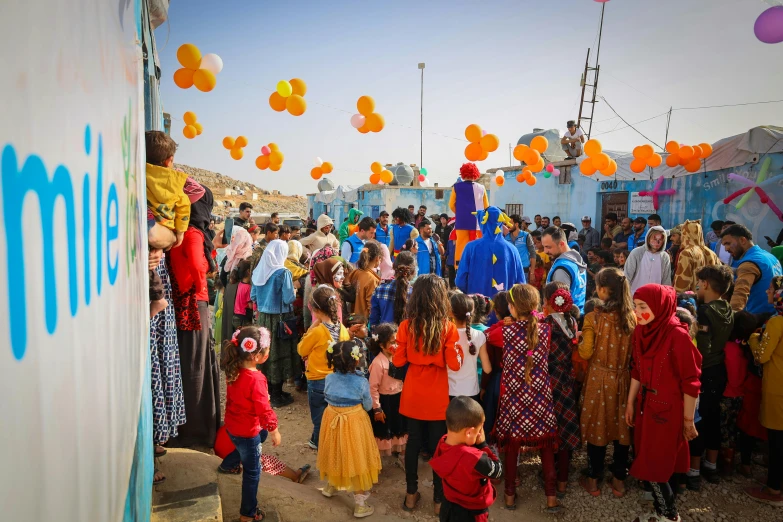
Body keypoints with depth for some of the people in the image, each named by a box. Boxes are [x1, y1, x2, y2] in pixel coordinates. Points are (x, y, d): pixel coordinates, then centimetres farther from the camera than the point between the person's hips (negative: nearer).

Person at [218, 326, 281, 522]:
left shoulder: (234, 371, -9)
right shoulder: (256, 379, -33)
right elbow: (264, 409, -26)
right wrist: (274, 431, -11)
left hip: (232, 425, 8)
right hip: (247, 431, -8)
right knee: (252, 472, 11)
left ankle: (228, 464, 53)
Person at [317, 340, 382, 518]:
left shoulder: (329, 378, -11)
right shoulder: (361, 382, -20)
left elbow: (327, 398, 6)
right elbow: (368, 406, -6)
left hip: (332, 420, 4)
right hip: (354, 424, -4)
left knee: (335, 454, 26)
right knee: (355, 459, 8)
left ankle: (330, 487, 49)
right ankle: (360, 504, 18)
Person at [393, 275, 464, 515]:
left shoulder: (406, 326, -10)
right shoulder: (448, 327, -16)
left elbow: (398, 361, -5)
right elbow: (454, 364, -15)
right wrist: (459, 350, 3)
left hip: (413, 395, 2)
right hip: (438, 396, -2)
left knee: (413, 442, 16)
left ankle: (411, 494, 29)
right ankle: (439, 499, 24)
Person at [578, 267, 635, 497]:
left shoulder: (593, 317, -17)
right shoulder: (632, 317, -6)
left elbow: (586, 353, -13)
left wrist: (580, 340, 5)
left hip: (599, 379, -3)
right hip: (623, 379, 3)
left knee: (598, 427, 10)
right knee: (622, 427, 14)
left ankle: (593, 480, 23)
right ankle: (619, 480, 27)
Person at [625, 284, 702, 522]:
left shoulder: (678, 335, -22)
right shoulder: (641, 331, -1)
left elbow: (690, 382, -15)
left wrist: (688, 420, -9)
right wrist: (630, 403, 14)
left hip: (668, 409, -6)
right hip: (646, 405, 6)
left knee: (654, 466, 4)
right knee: (648, 461, 15)